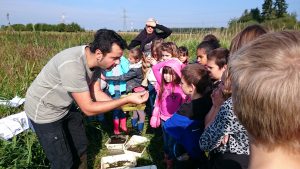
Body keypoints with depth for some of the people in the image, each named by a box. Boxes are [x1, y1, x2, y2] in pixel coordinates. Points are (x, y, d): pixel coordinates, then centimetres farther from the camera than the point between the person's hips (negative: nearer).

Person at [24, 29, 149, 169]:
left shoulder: (94, 60, -12)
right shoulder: (72, 65, -37)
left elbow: (95, 92, -3)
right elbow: (88, 109, -32)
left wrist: (124, 104, -15)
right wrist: (127, 99, -31)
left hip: (65, 107, 8)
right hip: (44, 111, -7)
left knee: (80, 145, 20)